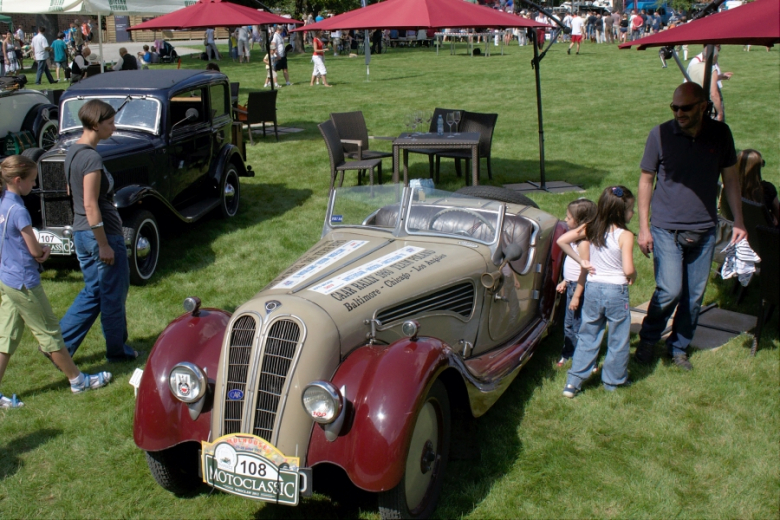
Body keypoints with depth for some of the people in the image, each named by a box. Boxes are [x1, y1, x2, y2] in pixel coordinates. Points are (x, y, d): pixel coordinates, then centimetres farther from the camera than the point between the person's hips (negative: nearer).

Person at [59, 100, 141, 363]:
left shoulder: (72, 151, 8)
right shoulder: (92, 158, -21)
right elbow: (90, 205, -23)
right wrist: (104, 245, -19)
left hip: (81, 233, 9)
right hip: (103, 234, -9)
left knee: (92, 292, 19)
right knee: (113, 295, 8)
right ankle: (117, 350, 24)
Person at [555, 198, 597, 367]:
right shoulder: (577, 238, 7)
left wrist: (576, 296, -23)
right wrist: (565, 282, 22)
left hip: (580, 287, -10)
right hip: (572, 285, 10)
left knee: (578, 327, 0)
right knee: (569, 324, 21)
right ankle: (567, 355, 36)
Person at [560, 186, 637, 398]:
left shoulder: (590, 229, -1)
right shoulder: (625, 236, -16)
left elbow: (561, 240, 2)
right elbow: (628, 269, -22)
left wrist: (581, 260, 6)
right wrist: (633, 275, 1)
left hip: (593, 288, 5)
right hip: (616, 291, -4)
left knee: (587, 336, 14)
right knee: (618, 339, 13)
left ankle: (574, 382, 12)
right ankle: (614, 380, 25)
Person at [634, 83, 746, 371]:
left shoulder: (720, 134, -1)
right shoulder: (660, 134, -7)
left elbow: (730, 177, 9)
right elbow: (646, 180, -1)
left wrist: (738, 221, 4)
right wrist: (643, 227, -4)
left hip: (704, 230, 3)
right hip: (667, 228, -3)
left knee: (695, 295, 8)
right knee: (670, 290, -12)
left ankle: (679, 347, 27)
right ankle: (647, 340, 13)